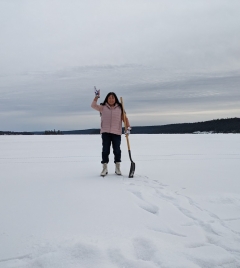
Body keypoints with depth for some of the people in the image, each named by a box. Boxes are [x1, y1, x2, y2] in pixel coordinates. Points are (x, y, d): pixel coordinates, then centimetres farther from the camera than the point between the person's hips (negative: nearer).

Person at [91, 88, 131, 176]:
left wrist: (128, 128, -5)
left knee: (117, 150, 3)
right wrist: (97, 96, -7)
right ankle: (104, 168, 9)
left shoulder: (119, 108, 9)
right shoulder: (103, 107, 8)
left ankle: (117, 168, 14)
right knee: (105, 150, 1)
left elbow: (125, 118, 7)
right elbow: (93, 105, -1)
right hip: (105, 132, 0)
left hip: (117, 133, 0)